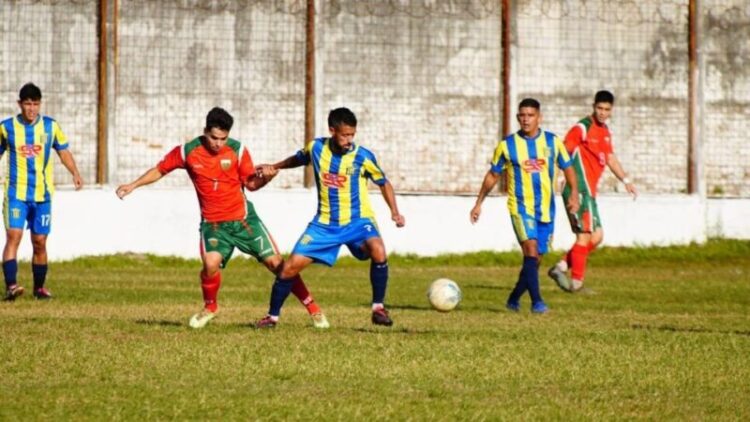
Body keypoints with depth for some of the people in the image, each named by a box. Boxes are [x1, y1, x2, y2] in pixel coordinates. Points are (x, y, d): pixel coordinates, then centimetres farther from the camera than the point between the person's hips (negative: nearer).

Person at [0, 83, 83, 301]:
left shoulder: (51, 126, 3)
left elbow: (64, 152, 11)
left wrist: (75, 173, -5)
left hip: (42, 193, 2)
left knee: (40, 242, 6)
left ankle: (39, 287, 21)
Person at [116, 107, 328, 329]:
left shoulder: (238, 150, -8)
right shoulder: (187, 152, -7)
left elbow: (250, 183, -1)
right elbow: (160, 170, 7)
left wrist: (265, 178, -22)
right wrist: (133, 185, 1)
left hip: (243, 219, 0)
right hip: (213, 224, 0)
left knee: (275, 263, -4)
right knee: (211, 263, -26)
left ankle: (312, 308, 8)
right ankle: (210, 307, 5)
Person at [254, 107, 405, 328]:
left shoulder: (363, 157, -12)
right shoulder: (316, 148, -6)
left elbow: (383, 183, 2)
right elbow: (299, 159, 18)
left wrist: (395, 212, -8)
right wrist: (274, 167, 7)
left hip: (356, 220, -2)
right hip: (325, 223, 3)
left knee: (378, 251, -33)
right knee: (290, 267, -3)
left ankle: (378, 308, -15)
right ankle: (272, 316, 18)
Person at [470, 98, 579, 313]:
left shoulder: (553, 142, 2)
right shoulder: (507, 145, -2)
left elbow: (568, 168, 12)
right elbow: (493, 175, 9)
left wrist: (574, 194, -5)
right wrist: (479, 203, 11)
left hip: (546, 209, 3)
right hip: (521, 208, -3)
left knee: (535, 259, 7)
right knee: (531, 249, -21)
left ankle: (514, 298, 25)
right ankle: (536, 301, -22)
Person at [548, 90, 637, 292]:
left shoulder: (605, 131, 16)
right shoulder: (582, 128, -11)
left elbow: (610, 158, 29)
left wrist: (626, 180, 26)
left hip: (588, 192, 9)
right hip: (579, 190, -9)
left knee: (596, 236, 8)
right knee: (585, 235, -9)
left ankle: (561, 267, 8)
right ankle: (576, 282, -6)